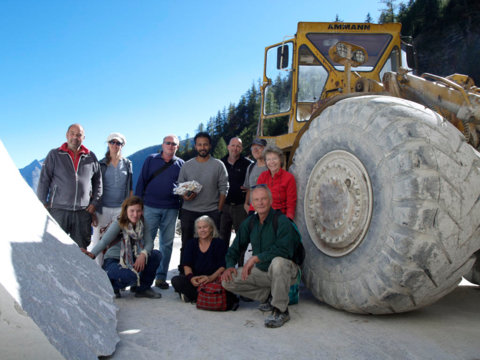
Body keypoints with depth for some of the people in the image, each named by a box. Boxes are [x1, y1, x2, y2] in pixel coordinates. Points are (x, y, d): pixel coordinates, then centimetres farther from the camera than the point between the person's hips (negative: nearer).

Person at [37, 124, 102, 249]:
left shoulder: (91, 157, 11)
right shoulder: (54, 155, 5)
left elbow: (98, 182, 16)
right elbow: (43, 180, 4)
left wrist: (94, 203, 8)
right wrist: (43, 204, -1)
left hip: (83, 211, 2)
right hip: (58, 210, -2)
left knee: (82, 247, 6)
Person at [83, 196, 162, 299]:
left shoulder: (142, 224, -4)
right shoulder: (118, 224, -20)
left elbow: (149, 242, -11)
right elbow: (104, 241, -32)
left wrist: (143, 254, -33)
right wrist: (92, 254, -52)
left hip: (132, 261, 6)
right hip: (113, 262, -6)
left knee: (156, 255, -16)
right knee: (132, 276, -36)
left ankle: (143, 288, 2)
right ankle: (111, 285, -1)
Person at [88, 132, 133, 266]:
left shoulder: (127, 164, 9)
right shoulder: (101, 164, 3)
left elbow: (130, 188, 11)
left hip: (121, 208, 1)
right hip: (103, 208, -1)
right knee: (98, 240, -1)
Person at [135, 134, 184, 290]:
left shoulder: (180, 164, 10)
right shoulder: (151, 160, 6)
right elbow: (141, 182, 5)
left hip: (171, 209, 2)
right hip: (150, 207, -2)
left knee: (167, 243, 5)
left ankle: (161, 277, 14)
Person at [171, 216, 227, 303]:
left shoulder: (219, 243, 3)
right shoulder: (191, 243, 13)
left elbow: (222, 266, -8)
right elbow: (186, 265, 1)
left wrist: (211, 277, -28)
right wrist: (191, 277, -22)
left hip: (214, 279, -2)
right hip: (195, 279, 2)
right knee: (176, 280, -24)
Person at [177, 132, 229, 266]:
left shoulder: (218, 165, 3)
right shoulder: (187, 165, 9)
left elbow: (223, 189, 1)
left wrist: (219, 210, -6)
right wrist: (185, 196, -11)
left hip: (211, 212, -2)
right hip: (189, 211, 2)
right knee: (186, 245, 7)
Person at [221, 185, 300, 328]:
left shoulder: (281, 221, -17)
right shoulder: (249, 223, 3)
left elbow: (283, 250, -30)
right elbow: (235, 248, 11)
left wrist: (255, 258, -29)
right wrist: (229, 266, -8)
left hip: (285, 271, -6)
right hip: (261, 271, 6)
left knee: (278, 261, -41)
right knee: (227, 280, -9)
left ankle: (281, 311, -24)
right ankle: (268, 296, 5)